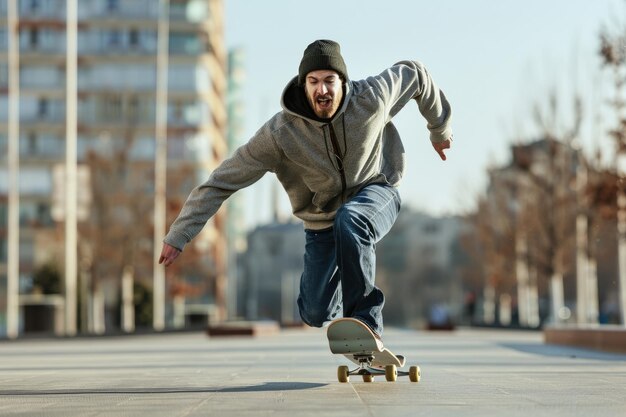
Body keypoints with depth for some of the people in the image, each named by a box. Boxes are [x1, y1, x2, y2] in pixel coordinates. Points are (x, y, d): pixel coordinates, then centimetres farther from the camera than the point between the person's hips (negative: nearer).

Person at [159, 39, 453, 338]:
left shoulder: (371, 99, -23)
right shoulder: (280, 132, -26)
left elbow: (415, 74, -2)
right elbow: (223, 181, -24)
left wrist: (439, 130, 13)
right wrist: (178, 236, -28)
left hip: (374, 193, -1)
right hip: (322, 221, 1)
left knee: (350, 220, -38)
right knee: (316, 315, 2)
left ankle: (365, 317, -26)